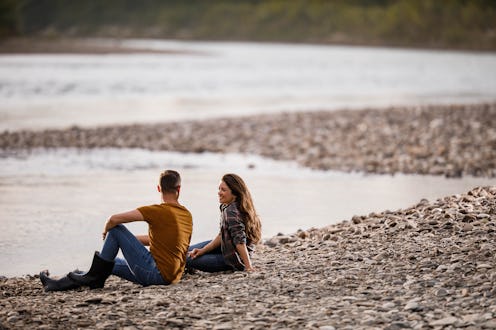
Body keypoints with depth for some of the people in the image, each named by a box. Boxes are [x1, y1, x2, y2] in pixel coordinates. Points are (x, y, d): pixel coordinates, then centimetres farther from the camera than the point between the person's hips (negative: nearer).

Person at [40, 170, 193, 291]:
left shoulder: (157, 211, -12)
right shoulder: (187, 215, 12)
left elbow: (115, 219, -15)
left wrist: (106, 230, 8)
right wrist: (127, 239, 27)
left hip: (157, 272, -8)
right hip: (172, 276, 8)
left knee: (116, 229, -1)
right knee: (111, 263, 23)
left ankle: (94, 276, 9)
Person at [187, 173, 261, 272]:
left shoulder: (232, 212, -29)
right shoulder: (226, 207, 3)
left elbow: (240, 241, -30)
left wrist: (249, 267, -30)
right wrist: (203, 250, 0)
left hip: (233, 261, -10)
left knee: (187, 259, -11)